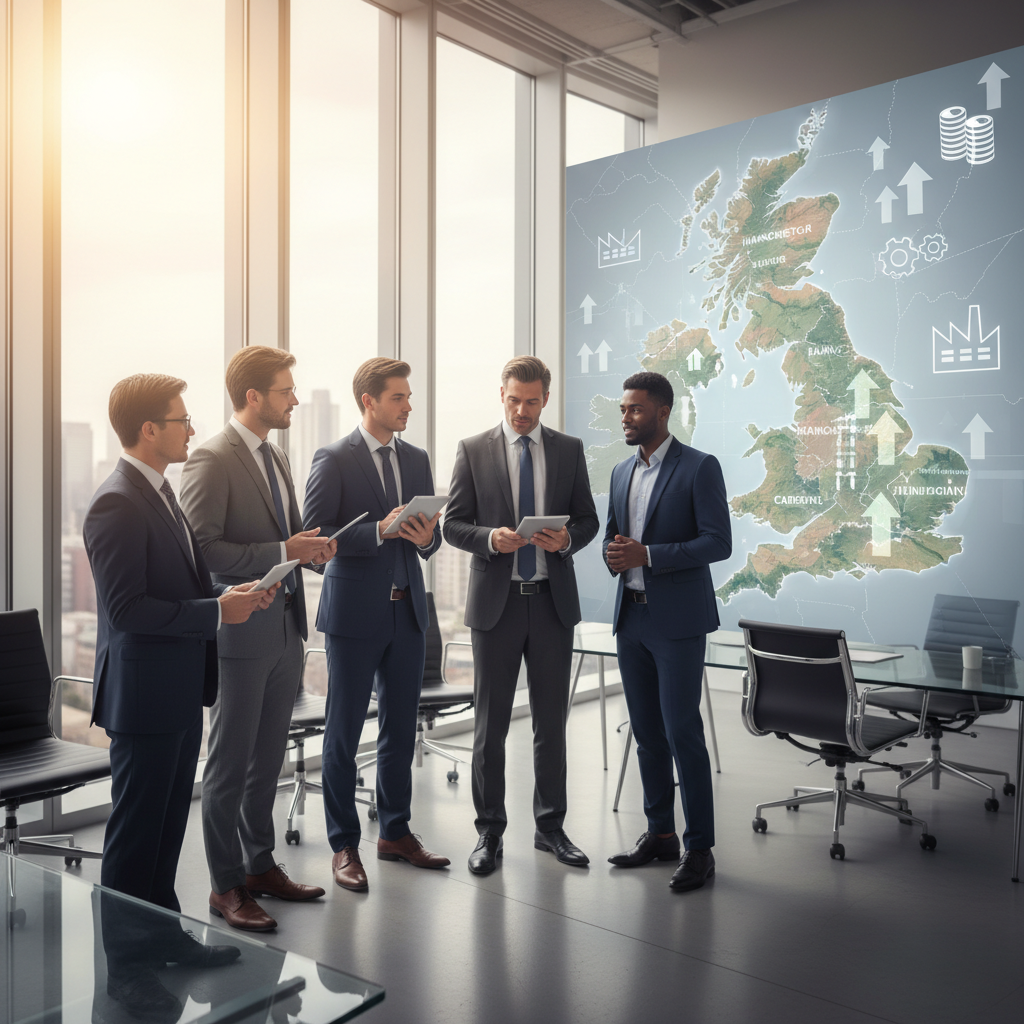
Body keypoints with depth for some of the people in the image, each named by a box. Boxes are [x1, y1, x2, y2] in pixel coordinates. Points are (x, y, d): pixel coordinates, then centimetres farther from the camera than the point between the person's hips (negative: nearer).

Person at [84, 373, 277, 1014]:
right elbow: (128, 608, -23)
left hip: (181, 690, 10)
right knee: (136, 829, 4)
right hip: (144, 692, -9)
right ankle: (125, 962, 19)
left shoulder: (161, 493, 12)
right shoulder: (117, 504, -19)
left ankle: (162, 933, 35)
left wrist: (231, 593, 4)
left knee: (168, 822, 20)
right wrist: (217, 611, -20)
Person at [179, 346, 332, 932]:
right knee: (231, 763, 4)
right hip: (241, 632, -8)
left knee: (268, 758, 17)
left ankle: (261, 865, 31)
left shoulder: (277, 457, 14)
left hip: (286, 629, 8)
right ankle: (226, 885, 17)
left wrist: (312, 547, 2)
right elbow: (204, 550, -20)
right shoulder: (212, 460, -14)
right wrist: (282, 551, -22)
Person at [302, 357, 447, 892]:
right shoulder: (333, 460, -6)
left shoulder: (417, 459, 12)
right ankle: (344, 846, 16)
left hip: (407, 610, 6)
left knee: (401, 728, 13)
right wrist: (380, 530, -21)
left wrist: (426, 536, -8)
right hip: (355, 611, -6)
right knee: (343, 733, 4)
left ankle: (395, 832, 28)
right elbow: (315, 536, -12)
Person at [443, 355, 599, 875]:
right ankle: (489, 832, 19)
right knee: (490, 724, 5)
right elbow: (453, 524, 0)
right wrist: (490, 538, -19)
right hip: (496, 600, -2)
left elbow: (588, 519, 9)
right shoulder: (473, 450, 1)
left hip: (553, 599, 2)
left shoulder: (569, 450, 7)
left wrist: (568, 538, -13)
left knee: (552, 721, 10)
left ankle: (550, 826, 25)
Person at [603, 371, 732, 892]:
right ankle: (660, 833, 26)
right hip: (631, 617, 7)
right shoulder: (622, 472, 14)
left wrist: (647, 554, -20)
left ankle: (699, 849, 7)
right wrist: (613, 554, -4)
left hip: (678, 619, -7)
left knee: (683, 732, -5)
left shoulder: (699, 468, -7)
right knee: (646, 732, 13)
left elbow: (718, 541, -14)